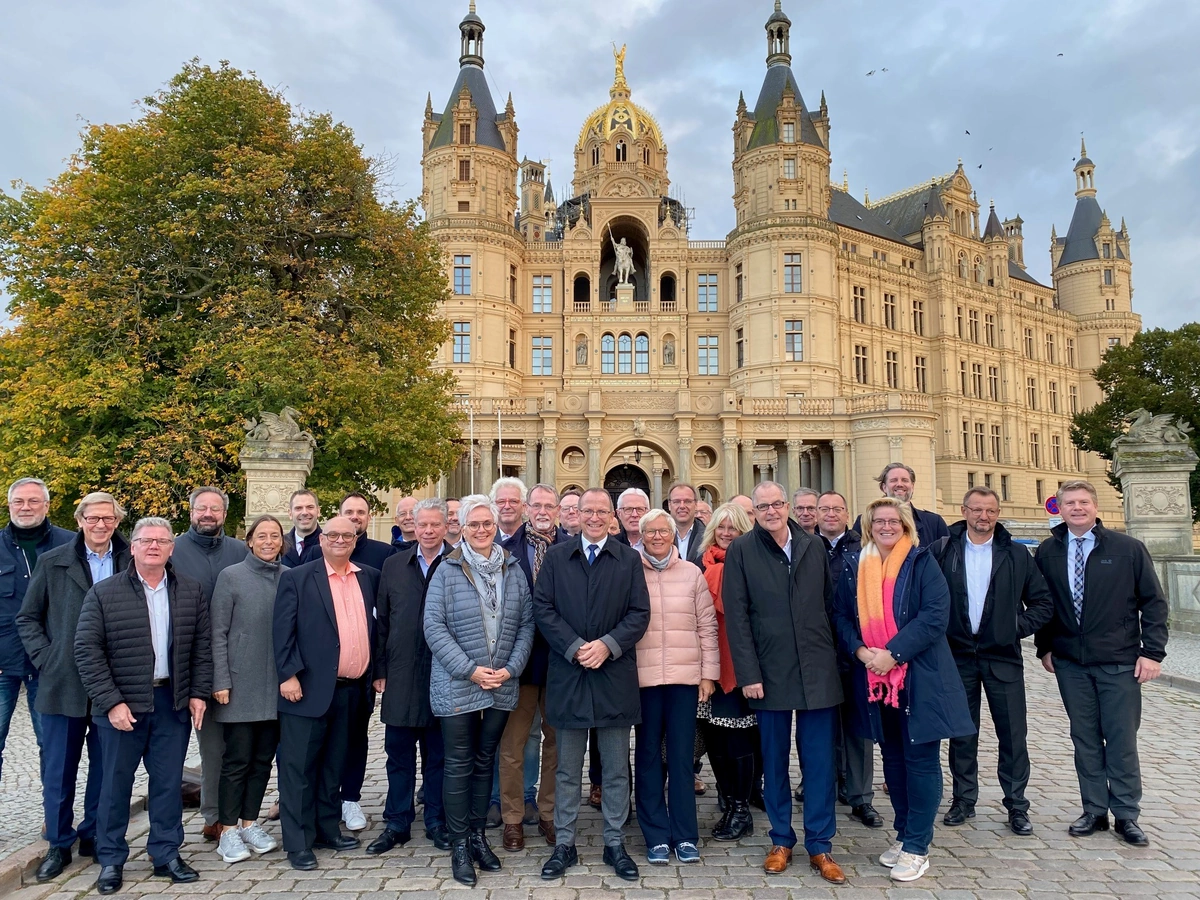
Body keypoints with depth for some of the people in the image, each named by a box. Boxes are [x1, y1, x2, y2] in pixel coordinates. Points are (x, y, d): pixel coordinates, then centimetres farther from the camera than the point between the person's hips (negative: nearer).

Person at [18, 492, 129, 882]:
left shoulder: (131, 563, 0)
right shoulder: (52, 563, 1)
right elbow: (27, 618, 7)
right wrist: (44, 658, -3)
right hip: (63, 684, 0)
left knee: (105, 767, 10)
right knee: (59, 769, 9)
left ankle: (93, 836, 27)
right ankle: (59, 845, 24)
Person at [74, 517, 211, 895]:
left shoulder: (192, 591, 5)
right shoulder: (104, 593, -3)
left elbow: (203, 646, 7)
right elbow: (87, 651, -6)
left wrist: (198, 693, 1)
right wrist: (110, 702, -12)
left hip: (174, 704, 2)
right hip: (122, 704, -2)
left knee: (169, 782, 9)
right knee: (116, 783, 8)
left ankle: (167, 854, 24)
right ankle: (111, 860, 25)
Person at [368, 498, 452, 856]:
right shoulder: (394, 566, 7)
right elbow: (382, 621, 9)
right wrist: (380, 670, 6)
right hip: (401, 675, 3)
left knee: (439, 755, 10)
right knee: (399, 754, 11)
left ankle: (437, 822, 25)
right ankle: (397, 823, 25)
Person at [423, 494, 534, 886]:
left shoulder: (514, 570, 4)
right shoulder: (447, 570, -5)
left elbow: (526, 624, 4)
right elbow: (434, 626, -9)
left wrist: (510, 668, -8)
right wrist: (470, 670, -14)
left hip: (501, 687, 3)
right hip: (457, 686, -3)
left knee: (485, 761, 14)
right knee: (459, 764, 5)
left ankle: (478, 836, 27)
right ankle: (459, 845, 17)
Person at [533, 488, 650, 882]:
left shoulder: (629, 559, 4)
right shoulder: (555, 557, 4)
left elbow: (640, 613, -1)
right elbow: (543, 609, -3)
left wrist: (607, 644, -15)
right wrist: (575, 648, -13)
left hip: (615, 676, 0)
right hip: (567, 676, 0)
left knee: (616, 769, 10)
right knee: (567, 770, 11)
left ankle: (615, 843, 24)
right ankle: (564, 845, 23)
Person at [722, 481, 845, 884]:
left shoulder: (813, 546, 6)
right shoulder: (741, 550, -3)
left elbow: (829, 602, 11)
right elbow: (736, 616, -7)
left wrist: (831, 651, 4)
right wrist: (748, 673, -11)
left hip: (817, 670, 2)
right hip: (769, 671, -2)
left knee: (820, 762, 7)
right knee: (774, 762, 10)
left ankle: (820, 846, 19)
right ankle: (781, 840, 25)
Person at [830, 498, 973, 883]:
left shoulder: (922, 562, -4)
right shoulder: (856, 566, 7)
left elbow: (936, 614, -14)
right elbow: (841, 614, 6)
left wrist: (894, 653, -20)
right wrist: (859, 650, -11)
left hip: (919, 675, -4)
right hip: (875, 677, 4)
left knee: (920, 758, 2)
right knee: (893, 757, 14)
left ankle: (917, 846, 12)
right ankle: (904, 833, 29)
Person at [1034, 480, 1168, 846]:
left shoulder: (1128, 549, -4)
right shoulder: (1047, 552, 3)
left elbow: (1153, 602, -1)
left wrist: (1152, 652, -6)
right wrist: (1045, 647, 7)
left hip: (1119, 663, -2)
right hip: (1070, 663, 2)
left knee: (1121, 739, 4)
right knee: (1085, 740, 9)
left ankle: (1126, 815, 18)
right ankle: (1094, 811, 20)